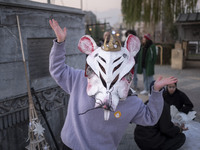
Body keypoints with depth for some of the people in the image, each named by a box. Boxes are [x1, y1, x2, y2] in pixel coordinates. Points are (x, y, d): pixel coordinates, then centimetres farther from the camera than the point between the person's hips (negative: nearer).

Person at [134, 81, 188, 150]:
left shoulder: (147, 103, 7)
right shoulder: (164, 105, -17)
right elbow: (166, 129, -16)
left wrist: (173, 125, 24)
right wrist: (179, 129, 2)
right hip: (150, 142, -8)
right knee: (181, 136, 6)